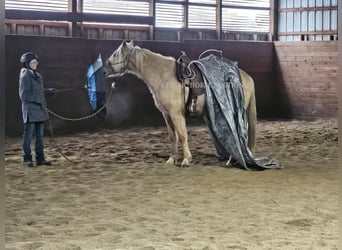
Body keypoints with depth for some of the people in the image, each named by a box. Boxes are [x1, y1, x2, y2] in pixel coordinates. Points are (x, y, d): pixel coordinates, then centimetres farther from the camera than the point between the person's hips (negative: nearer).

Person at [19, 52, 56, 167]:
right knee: (28, 135, 0)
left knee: (40, 135, 11)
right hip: (30, 109, -8)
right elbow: (24, 95, -15)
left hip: (39, 109, 8)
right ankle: (27, 159, 7)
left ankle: (40, 158, 17)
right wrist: (38, 100, -19)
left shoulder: (38, 76, 12)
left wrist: (49, 91, 6)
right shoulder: (25, 76, -12)